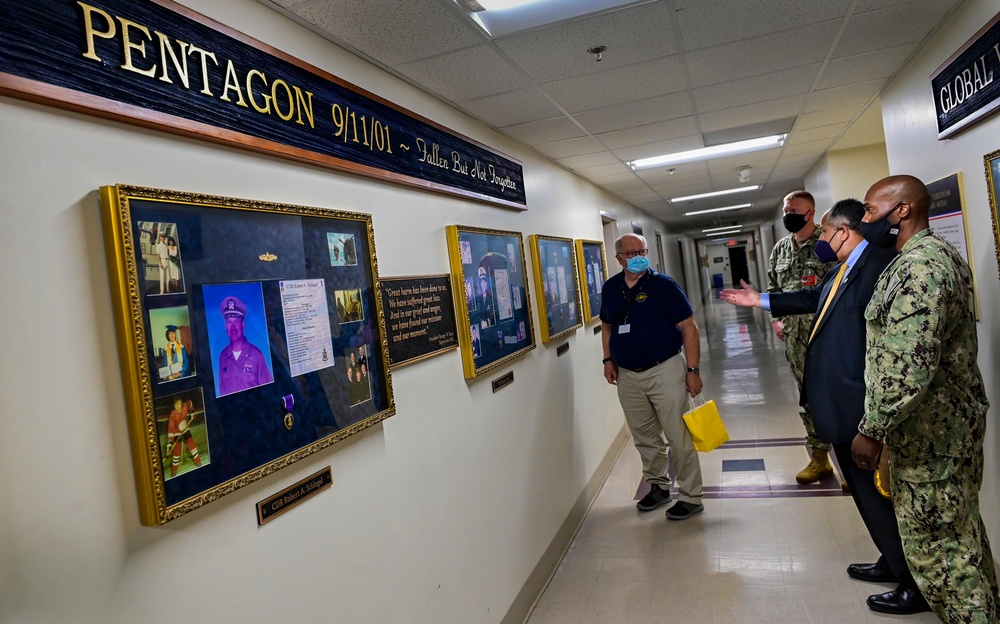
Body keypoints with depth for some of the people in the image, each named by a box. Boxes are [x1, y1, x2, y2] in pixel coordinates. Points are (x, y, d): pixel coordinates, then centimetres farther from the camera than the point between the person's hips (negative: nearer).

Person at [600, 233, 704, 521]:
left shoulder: (663, 284, -9)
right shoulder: (610, 288, 5)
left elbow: (689, 327, -9)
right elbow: (606, 326, 19)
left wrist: (692, 369, -13)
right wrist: (608, 359, 8)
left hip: (665, 370, -5)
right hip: (627, 376, 5)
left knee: (678, 437, 0)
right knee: (644, 437, 16)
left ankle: (691, 497, 14)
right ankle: (658, 486, 34)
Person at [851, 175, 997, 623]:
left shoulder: (917, 266, -23)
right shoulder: (941, 254, 11)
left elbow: (906, 367, -29)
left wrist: (872, 429, -21)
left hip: (928, 429, -10)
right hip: (952, 418, 10)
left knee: (934, 543, 2)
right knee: (961, 530, 23)